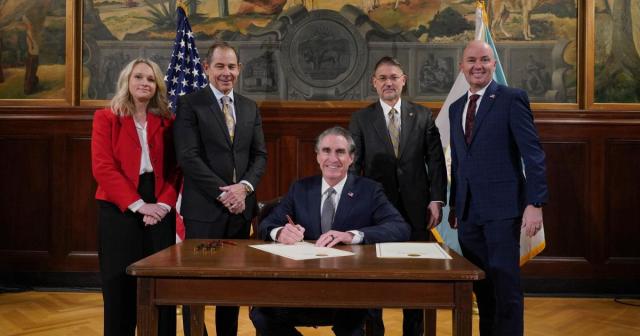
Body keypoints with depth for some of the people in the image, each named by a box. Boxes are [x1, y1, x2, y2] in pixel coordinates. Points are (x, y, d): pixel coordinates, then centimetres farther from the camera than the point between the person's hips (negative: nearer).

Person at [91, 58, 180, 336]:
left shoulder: (166, 121, 11)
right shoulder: (105, 118, 2)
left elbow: (175, 168, 6)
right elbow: (103, 167, -8)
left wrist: (164, 203, -11)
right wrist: (138, 204, -15)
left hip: (160, 212, 2)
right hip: (119, 211, -2)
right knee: (121, 289, 3)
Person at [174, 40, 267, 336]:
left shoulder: (250, 108, 14)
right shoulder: (189, 104, -3)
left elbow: (259, 155, 10)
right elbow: (188, 157, -11)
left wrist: (244, 186, -8)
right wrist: (222, 192, -15)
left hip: (241, 207, 5)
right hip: (204, 208, -5)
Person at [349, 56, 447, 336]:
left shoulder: (423, 116, 5)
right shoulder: (361, 119, 4)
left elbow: (436, 161, 4)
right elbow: (353, 164, 2)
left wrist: (436, 199, -3)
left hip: (415, 207, 1)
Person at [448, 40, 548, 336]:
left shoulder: (512, 99, -4)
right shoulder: (456, 107, 16)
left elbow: (533, 154, -9)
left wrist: (535, 203, -16)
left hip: (502, 207, -6)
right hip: (468, 211, 6)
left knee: (505, 282, -2)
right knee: (480, 284, 12)